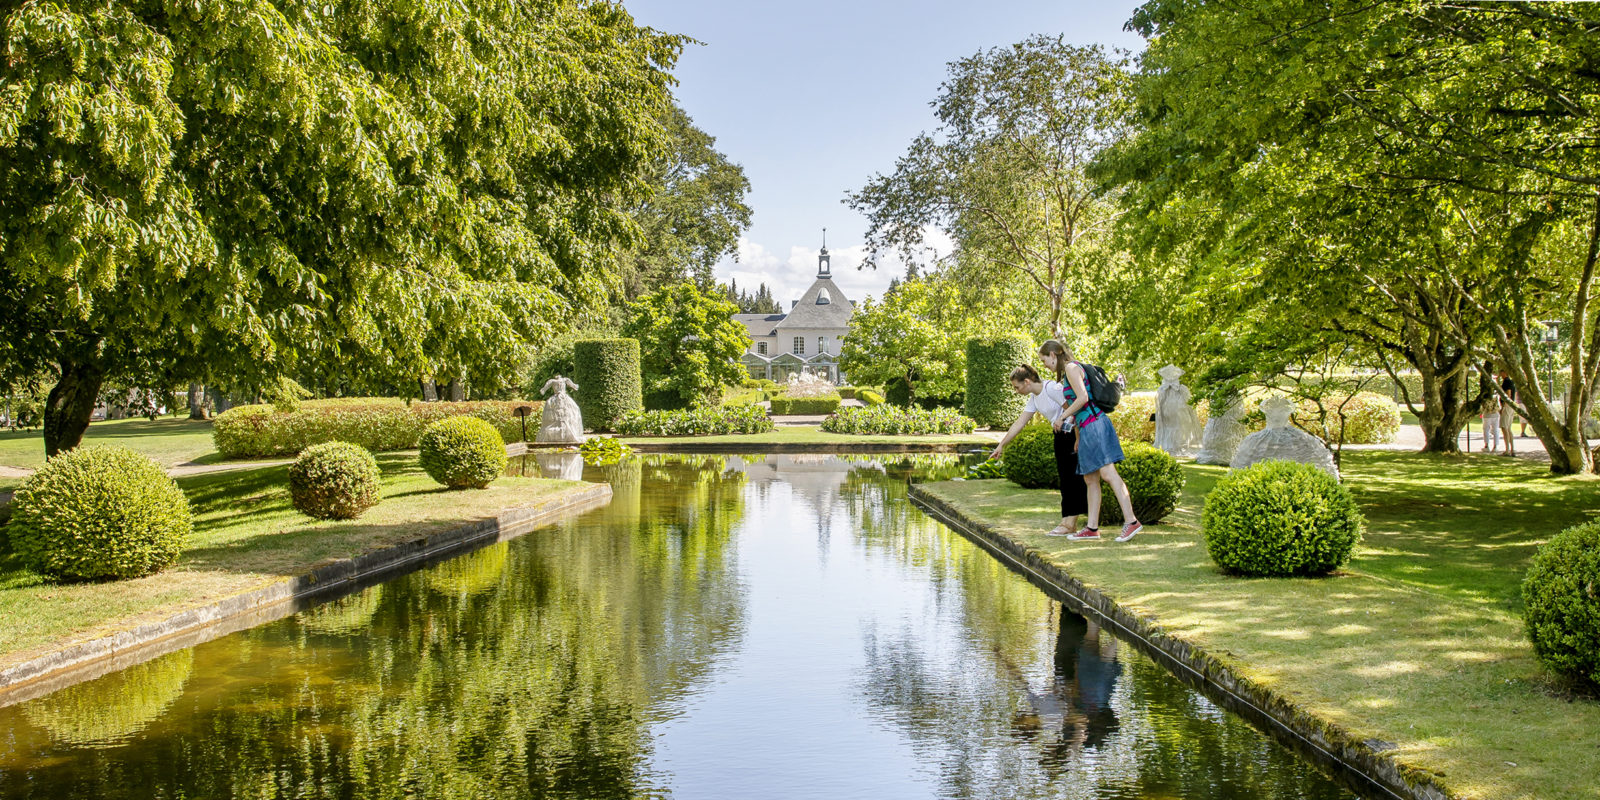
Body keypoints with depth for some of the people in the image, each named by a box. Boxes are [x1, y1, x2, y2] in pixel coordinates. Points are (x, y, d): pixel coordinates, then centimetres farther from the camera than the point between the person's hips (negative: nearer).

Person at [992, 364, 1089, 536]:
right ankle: (1071, 522, 9)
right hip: (1061, 437, 9)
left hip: (1075, 433, -9)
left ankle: (1069, 522, -4)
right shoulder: (1034, 399, 9)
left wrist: (1078, 440, -21)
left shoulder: (1051, 388, -18)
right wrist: (1001, 445, 14)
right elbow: (1019, 423, 13)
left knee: (1070, 478, -8)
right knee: (1065, 477, 6)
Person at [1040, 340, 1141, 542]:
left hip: (1094, 425, -10)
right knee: (1090, 479, 9)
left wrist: (1063, 417, -6)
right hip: (1086, 429, 10)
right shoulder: (1067, 372, 22)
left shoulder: (1071, 367, -7)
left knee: (1108, 473, -15)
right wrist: (1078, 436, 22)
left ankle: (1131, 521, -18)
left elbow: (1083, 398, -16)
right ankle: (1092, 528, 11)